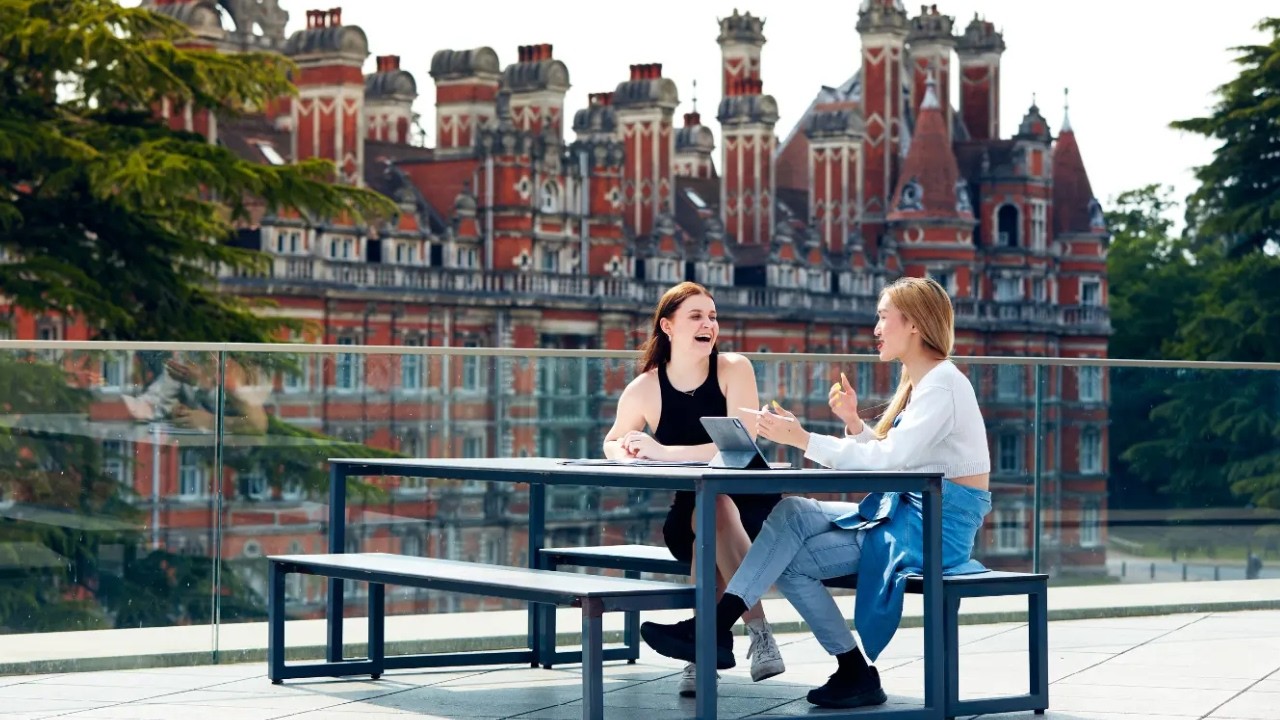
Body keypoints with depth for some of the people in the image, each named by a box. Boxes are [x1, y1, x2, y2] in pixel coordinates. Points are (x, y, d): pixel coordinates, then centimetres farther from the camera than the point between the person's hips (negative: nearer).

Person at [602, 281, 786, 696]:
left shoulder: (734, 369, -9)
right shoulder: (645, 389, -4)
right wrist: (623, 453, -11)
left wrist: (664, 452, -27)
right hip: (688, 518, 1)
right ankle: (758, 632, -35)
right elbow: (612, 442, 15)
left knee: (716, 504, -35)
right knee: (708, 509, -34)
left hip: (750, 507, -1)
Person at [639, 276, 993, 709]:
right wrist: (853, 422, -3)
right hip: (904, 512, 9)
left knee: (792, 560, -16)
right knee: (792, 514, -9)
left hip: (934, 526, -9)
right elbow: (892, 458, 14)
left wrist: (803, 440, -25)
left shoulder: (942, 383, -15)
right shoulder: (919, 383, 16)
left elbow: (891, 457, -26)